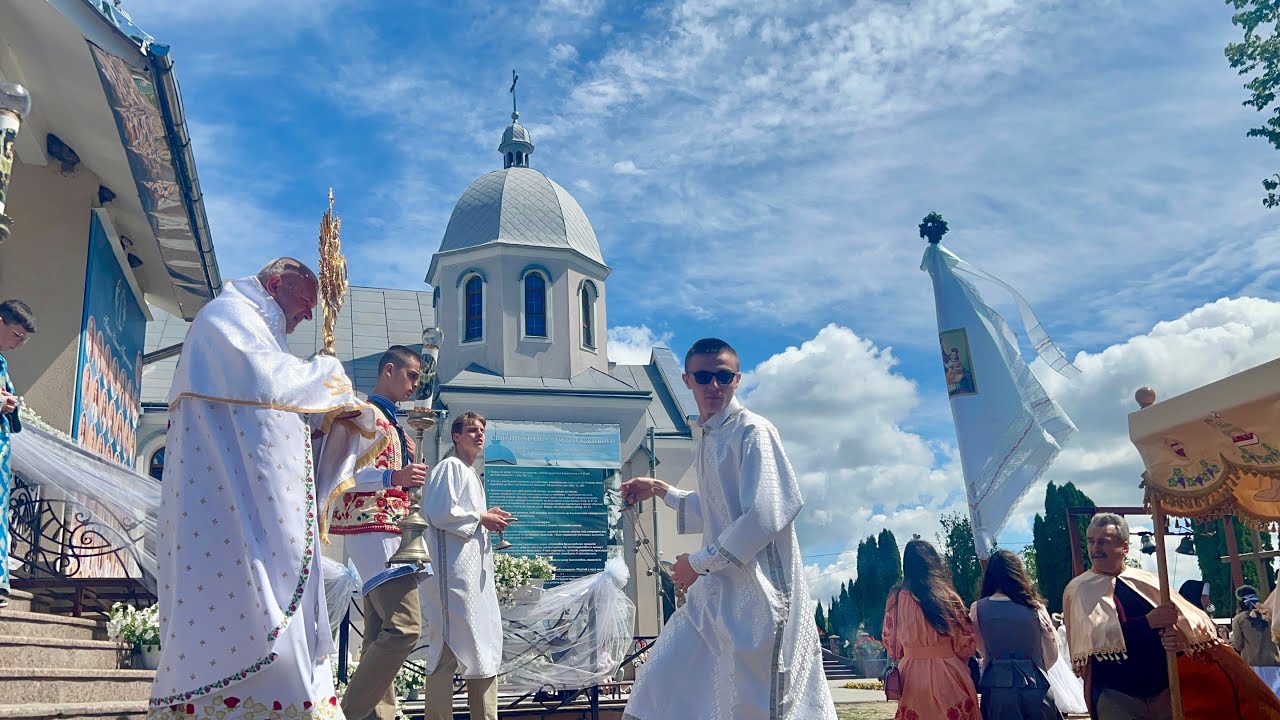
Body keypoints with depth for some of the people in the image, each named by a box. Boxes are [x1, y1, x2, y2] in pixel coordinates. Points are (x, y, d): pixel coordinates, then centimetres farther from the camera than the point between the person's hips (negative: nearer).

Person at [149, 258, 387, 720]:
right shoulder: (228, 314, 0)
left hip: (255, 505, 10)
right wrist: (327, 374, -3)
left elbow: (292, 416, 27)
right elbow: (266, 382, -18)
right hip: (231, 498, -10)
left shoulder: (253, 329, 30)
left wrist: (341, 418, 11)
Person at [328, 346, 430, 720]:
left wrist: (409, 474, 18)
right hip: (372, 529, -11)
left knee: (380, 634, 8)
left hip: (389, 530, 11)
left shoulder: (389, 421, 23)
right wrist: (392, 476, -29)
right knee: (406, 625, -18)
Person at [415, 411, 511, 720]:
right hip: (453, 565, -10)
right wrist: (481, 518, -8)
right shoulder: (450, 467, -3)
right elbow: (441, 512, -15)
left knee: (484, 644, 9)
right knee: (449, 642, -11)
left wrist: (489, 518, 13)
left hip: (477, 567, 10)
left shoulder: (471, 474, 25)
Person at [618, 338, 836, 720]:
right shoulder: (708, 438, 14)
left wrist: (700, 562, -14)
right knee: (661, 688, 11)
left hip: (756, 592, -9)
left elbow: (766, 515, -21)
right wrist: (661, 491, 24)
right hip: (716, 589, 9)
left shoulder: (752, 431, -11)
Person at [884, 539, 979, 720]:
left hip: (911, 676, 1)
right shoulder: (949, 597, -5)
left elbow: (890, 641, 6)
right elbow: (966, 644, -1)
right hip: (948, 676, -1)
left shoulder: (897, 598, -3)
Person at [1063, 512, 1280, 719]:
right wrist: (1147, 622, -24)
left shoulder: (1146, 581, 5)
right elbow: (1091, 636, -19)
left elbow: (1192, 624, 2)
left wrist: (1179, 637, -21)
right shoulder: (1078, 590, -4)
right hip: (1116, 697, -3)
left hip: (1165, 690, 4)